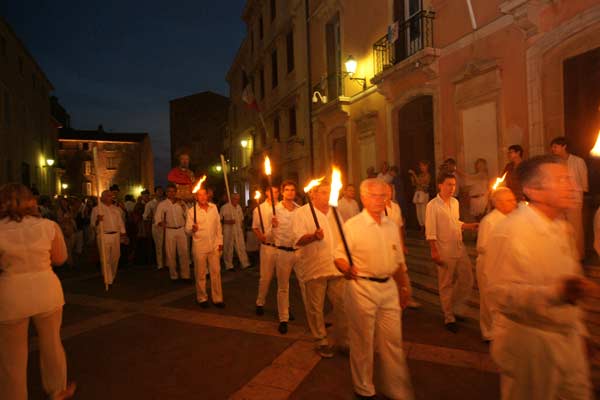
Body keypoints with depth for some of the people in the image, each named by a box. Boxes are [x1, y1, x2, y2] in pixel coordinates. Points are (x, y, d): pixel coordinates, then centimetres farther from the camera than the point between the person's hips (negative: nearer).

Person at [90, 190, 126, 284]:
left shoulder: (116, 209, 14)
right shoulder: (96, 209, -1)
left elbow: (120, 221, 15)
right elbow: (93, 224, -6)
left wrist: (122, 232, 7)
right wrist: (98, 220, -26)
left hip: (116, 235, 5)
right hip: (103, 236, -5)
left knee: (115, 257, 13)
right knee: (105, 259, -4)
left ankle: (113, 276, 33)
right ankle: (108, 280, 3)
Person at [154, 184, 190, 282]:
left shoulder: (181, 203, 8)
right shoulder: (162, 204, 2)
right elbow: (157, 217, -4)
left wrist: (183, 207, -9)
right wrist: (160, 223, -24)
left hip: (181, 230, 1)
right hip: (169, 231, -1)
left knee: (184, 253, -1)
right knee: (171, 254, 4)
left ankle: (185, 275, 8)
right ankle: (173, 275, 17)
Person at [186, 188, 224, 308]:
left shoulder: (214, 208, 5)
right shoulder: (192, 211, -5)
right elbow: (187, 230, -5)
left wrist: (220, 241, 8)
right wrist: (193, 229, -28)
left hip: (214, 246, 3)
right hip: (199, 247, -2)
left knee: (216, 272, 6)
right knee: (200, 274, 8)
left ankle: (217, 298, 16)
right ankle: (202, 298, 23)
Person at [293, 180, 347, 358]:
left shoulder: (334, 212, 15)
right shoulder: (301, 213, -4)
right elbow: (298, 240, -14)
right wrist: (314, 236, -32)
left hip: (336, 267, 5)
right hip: (314, 268, -4)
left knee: (342, 305, 6)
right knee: (316, 308, 6)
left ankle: (341, 339, 25)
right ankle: (321, 341, 24)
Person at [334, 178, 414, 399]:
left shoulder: (391, 226, 9)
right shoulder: (352, 226, -9)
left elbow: (399, 260, 17)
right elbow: (339, 257, -11)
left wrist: (404, 287, 18)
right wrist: (347, 269, -31)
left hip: (389, 287, 5)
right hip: (362, 288, -5)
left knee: (393, 342, 12)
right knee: (363, 342, 8)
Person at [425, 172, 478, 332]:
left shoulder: (455, 202, 8)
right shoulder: (432, 205, -13)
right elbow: (430, 232, -14)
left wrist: (469, 226, 4)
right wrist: (434, 251, -17)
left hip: (460, 248, 7)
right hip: (445, 251, -6)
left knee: (467, 280, 11)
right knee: (446, 285, 6)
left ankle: (455, 309, 32)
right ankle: (449, 318, 21)